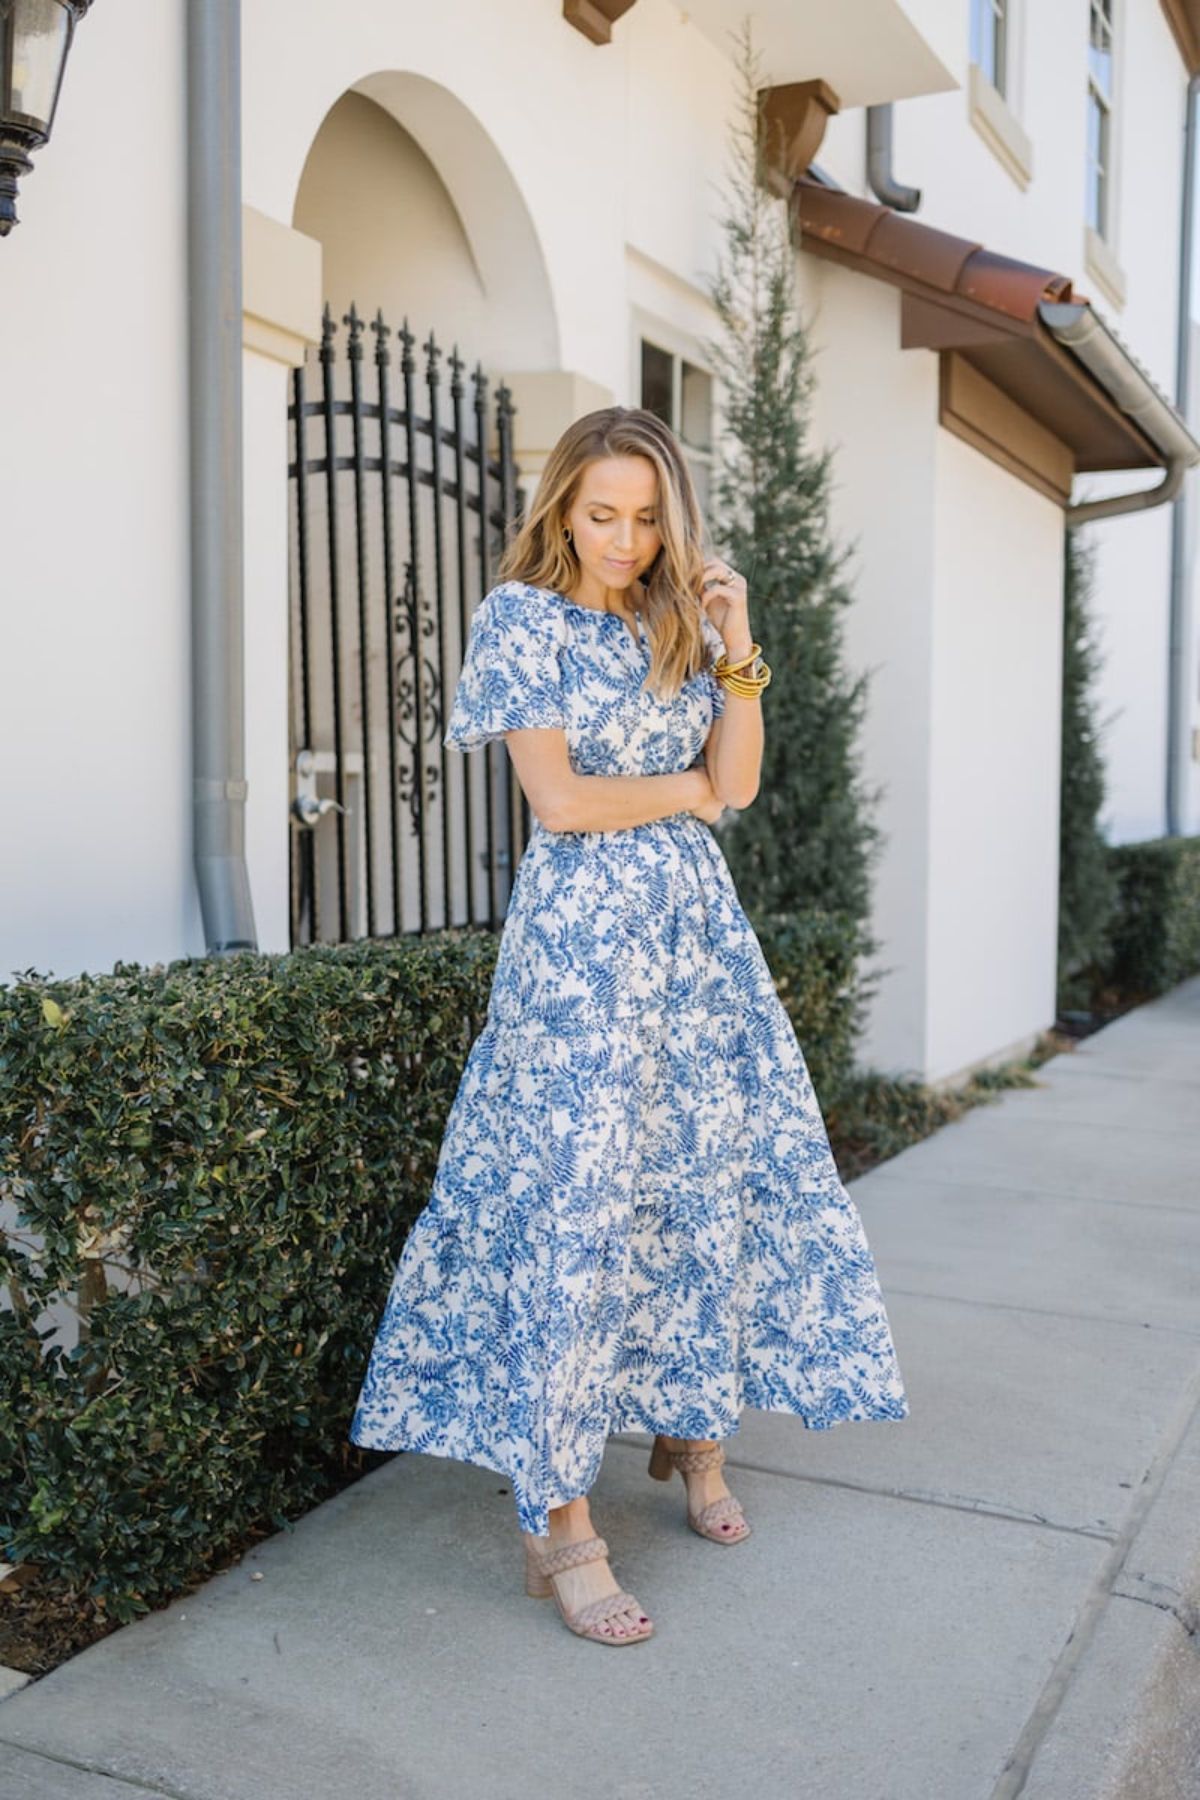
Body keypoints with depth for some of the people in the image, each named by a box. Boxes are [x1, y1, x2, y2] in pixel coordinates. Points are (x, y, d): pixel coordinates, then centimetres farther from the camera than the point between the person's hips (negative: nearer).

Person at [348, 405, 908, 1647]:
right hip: (579, 932, -6)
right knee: (574, 1202, -7)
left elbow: (739, 782, 5)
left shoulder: (680, 620, 12)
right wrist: (683, 788, 0)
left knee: (711, 1170, 8)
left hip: (695, 924, 6)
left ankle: (693, 1424, 28)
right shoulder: (520, 616, -4)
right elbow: (557, 800, -12)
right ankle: (556, 1520, 2)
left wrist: (737, 649, -4)